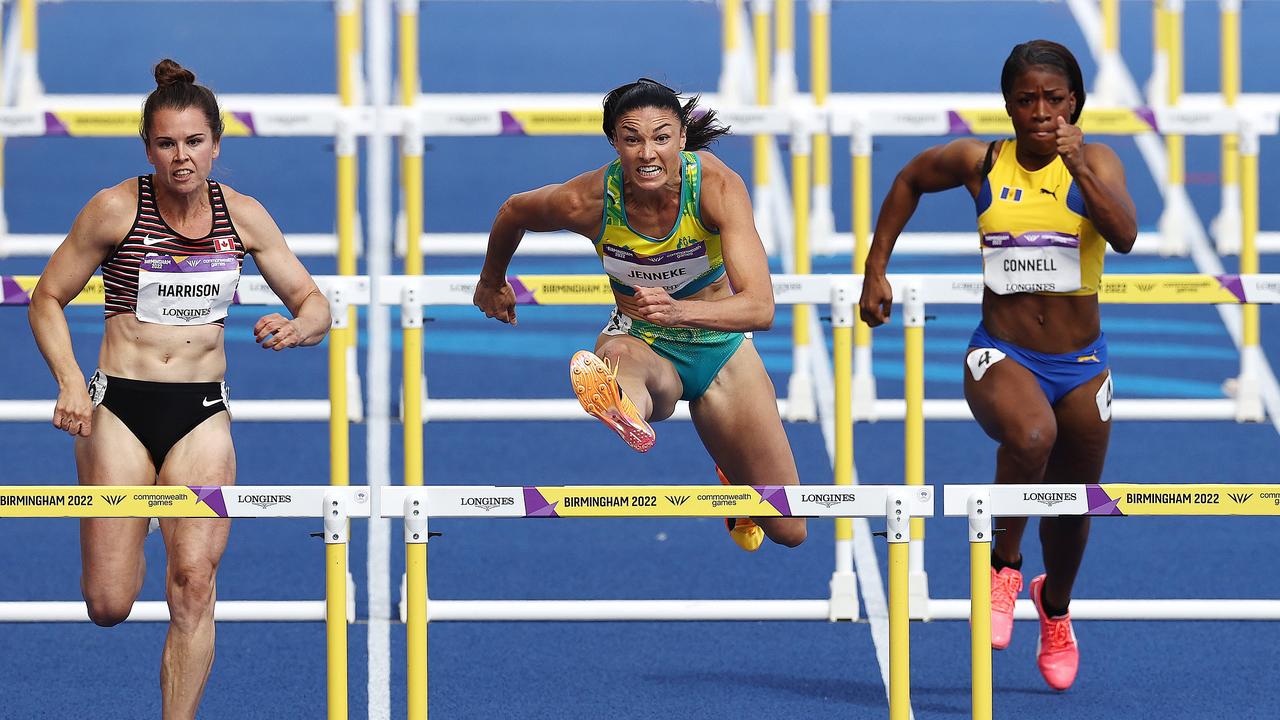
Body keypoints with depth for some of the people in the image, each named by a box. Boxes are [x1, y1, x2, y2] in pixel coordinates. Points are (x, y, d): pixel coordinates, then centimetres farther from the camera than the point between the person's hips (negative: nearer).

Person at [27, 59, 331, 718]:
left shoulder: (242, 216, 2)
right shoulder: (116, 209, -7)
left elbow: (315, 304, 9)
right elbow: (47, 299, 1)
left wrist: (295, 326, -15)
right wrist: (69, 382, -15)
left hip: (202, 415, 2)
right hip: (120, 409, -2)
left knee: (194, 585, -13)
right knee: (109, 606, -4)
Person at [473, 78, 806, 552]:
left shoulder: (717, 185, -27)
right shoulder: (589, 201, -23)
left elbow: (761, 308, -35)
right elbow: (514, 213, 2)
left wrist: (679, 311, -53)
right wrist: (492, 282, 21)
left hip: (721, 347, 1)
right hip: (642, 345, -1)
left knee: (787, 532, 8)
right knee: (618, 354, -43)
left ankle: (732, 477, 43)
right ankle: (624, 410, -80)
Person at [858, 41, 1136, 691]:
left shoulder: (1095, 163, -5)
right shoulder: (979, 162, -2)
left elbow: (1125, 236, -22)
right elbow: (910, 180, 18)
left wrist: (1079, 167, -31)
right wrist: (875, 269, 14)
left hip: (1079, 364, 2)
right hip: (1001, 356, -2)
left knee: (1072, 506, 16)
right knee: (1031, 435, -36)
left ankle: (1055, 605, 50)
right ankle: (1004, 563, -11)